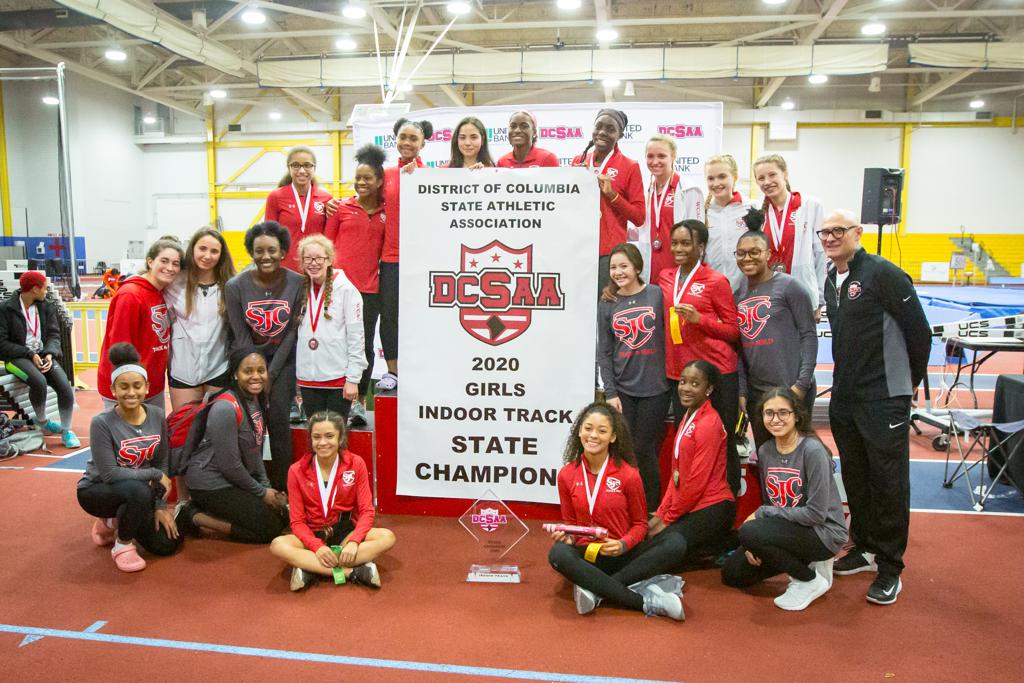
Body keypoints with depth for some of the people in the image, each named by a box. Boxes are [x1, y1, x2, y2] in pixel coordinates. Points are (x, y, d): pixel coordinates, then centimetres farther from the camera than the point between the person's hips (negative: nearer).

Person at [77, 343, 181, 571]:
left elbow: (162, 463, -3)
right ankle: (122, 545, -8)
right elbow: (109, 474, -25)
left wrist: (161, 506, -7)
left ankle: (114, 522, 23)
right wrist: (155, 475, -21)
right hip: (97, 490, -5)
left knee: (168, 544, -3)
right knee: (139, 490, -37)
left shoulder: (157, 416, -9)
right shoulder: (102, 423, -23)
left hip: (136, 492, 5)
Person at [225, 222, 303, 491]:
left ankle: (281, 489, 3)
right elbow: (241, 335, -7)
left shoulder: (297, 283, -12)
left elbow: (291, 332, -8)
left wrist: (271, 375, -9)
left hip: (283, 358, 0)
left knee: (278, 417, -10)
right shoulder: (235, 286, -11)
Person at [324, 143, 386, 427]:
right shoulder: (341, 208, 5)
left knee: (365, 346, 6)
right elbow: (328, 244, 8)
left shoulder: (387, 212, 7)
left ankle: (359, 402, 18)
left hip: (370, 286, 1)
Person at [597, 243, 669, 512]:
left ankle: (651, 512, 19)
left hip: (654, 389, -2)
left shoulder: (658, 295, -1)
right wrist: (610, 392, -2)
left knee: (645, 451, 2)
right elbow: (604, 352, 5)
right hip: (622, 389, 2)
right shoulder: (606, 305, 5)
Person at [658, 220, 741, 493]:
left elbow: (734, 330, -2)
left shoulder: (716, 281, -4)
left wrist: (699, 319, -18)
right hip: (679, 373, 5)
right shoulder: (665, 277, 10)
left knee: (722, 440, 3)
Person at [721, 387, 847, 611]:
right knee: (732, 573, 5)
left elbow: (816, 513, -23)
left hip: (823, 532, -7)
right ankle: (804, 562, 14)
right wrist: (754, 545, -6)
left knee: (749, 533, -29)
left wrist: (760, 514, -17)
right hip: (787, 530, 8)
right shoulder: (764, 451, 1)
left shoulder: (812, 450, -21)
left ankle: (810, 580, -7)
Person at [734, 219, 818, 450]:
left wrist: (802, 383, -14)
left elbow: (809, 335, -7)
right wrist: (741, 390, 4)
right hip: (756, 393, 5)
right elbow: (739, 348, 9)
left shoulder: (788, 286, -5)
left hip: (791, 389, -5)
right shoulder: (738, 295, 8)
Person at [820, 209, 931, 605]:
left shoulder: (883, 274, -13)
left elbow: (919, 330, -11)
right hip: (843, 398, 8)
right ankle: (865, 548, 32)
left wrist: (913, 379, -1)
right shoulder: (831, 281, 11)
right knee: (855, 477, 16)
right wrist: (846, 379, 17)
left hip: (884, 399, -8)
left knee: (888, 481, 1)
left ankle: (890, 567, 14)